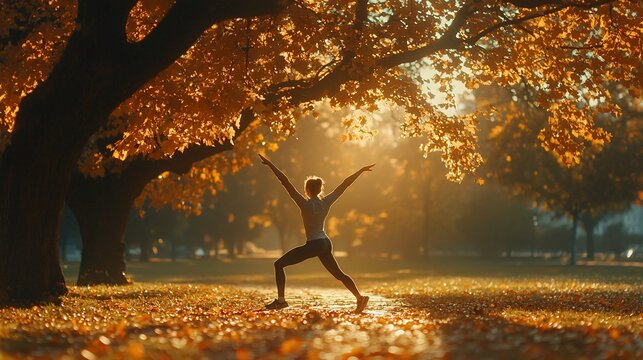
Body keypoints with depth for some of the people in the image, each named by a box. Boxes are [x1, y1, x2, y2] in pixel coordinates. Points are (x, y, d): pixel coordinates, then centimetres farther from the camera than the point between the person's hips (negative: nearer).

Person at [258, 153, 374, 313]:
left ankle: (281, 299, -10)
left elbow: (286, 183, -19)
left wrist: (271, 165, -21)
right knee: (339, 274, 21)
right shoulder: (326, 202, 1)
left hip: (313, 245, -7)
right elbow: (345, 184, 8)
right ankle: (360, 298, 13)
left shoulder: (305, 204, -14)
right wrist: (361, 170, 15)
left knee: (279, 264, -1)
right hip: (326, 244, 7)